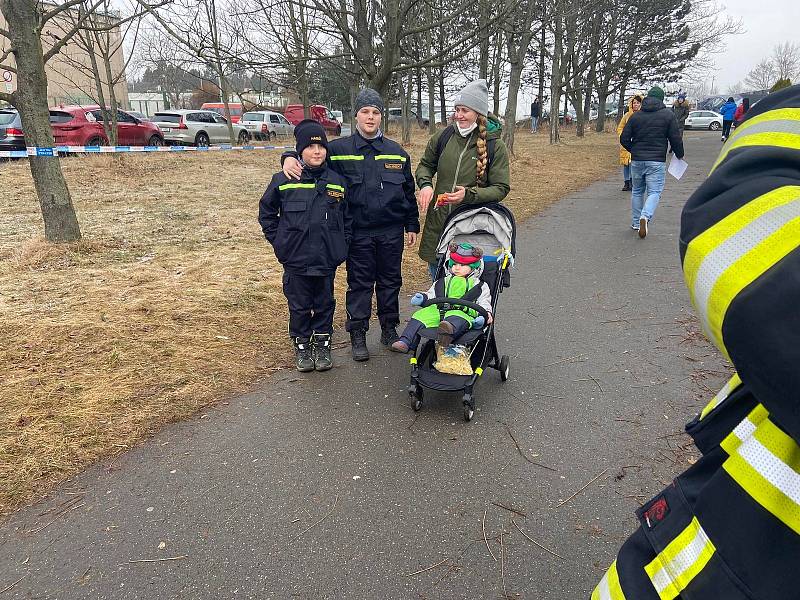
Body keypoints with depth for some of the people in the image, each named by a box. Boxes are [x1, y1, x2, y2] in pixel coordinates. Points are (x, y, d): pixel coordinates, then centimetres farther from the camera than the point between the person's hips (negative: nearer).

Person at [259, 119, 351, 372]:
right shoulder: (283, 181, -4)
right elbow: (266, 212, 8)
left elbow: (347, 217, 12)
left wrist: (342, 243, 6)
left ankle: (322, 344, 28)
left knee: (325, 304, 12)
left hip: (327, 258, 2)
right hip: (295, 259, -1)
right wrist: (278, 241, 3)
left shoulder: (337, 182, 2)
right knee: (299, 305, 9)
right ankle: (301, 345, 26)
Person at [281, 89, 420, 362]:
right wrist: (290, 158, -15)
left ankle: (390, 330, 27)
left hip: (392, 232, 2)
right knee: (359, 284, 5)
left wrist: (412, 225, 11)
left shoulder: (397, 152, 8)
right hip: (358, 233, -2)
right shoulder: (339, 149, 0)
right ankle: (358, 335, 17)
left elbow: (408, 191, 12)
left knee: (390, 281, 12)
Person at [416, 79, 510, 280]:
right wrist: (425, 184, -6)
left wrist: (469, 194, -23)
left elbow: (501, 188, -8)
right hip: (438, 221, 4)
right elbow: (425, 165, 16)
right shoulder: (444, 136, 2)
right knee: (437, 283, 17)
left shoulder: (495, 146, -7)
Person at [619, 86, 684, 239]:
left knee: (637, 191, 16)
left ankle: (636, 222, 20)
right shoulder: (668, 115, -1)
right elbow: (676, 139, -2)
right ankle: (645, 216, -27)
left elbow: (624, 139, 4)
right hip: (657, 161, -3)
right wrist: (679, 155, 15)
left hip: (636, 160, 3)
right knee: (654, 192, -1)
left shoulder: (635, 116, 5)